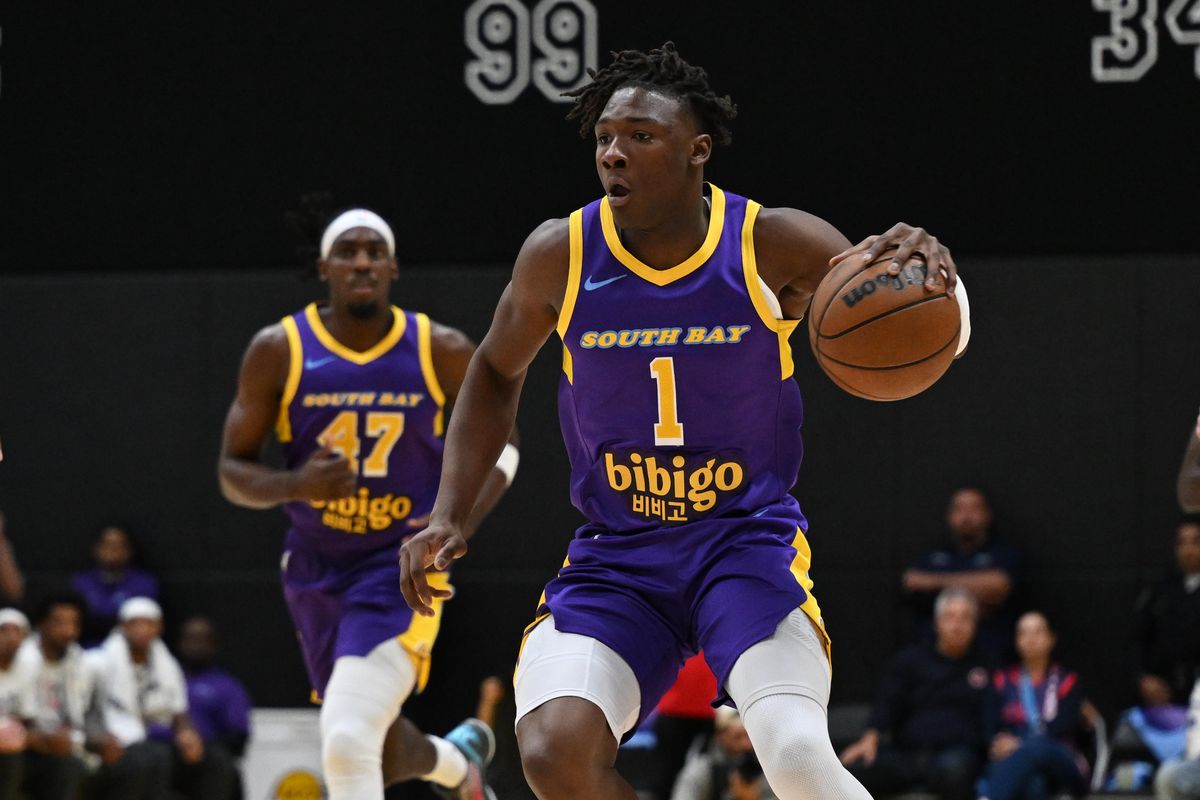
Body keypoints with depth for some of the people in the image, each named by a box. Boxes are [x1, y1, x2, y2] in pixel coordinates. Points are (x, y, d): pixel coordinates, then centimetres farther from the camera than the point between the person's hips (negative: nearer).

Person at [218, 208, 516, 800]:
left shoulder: (442, 353, -6)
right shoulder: (279, 352, -6)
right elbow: (232, 471, -2)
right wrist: (295, 485, -24)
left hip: (404, 568, -3)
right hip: (317, 569, 3)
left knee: (347, 741, -23)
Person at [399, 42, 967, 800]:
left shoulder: (771, 244, -10)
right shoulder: (561, 255, -5)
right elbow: (498, 372, 14)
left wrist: (916, 261, -36)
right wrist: (451, 514, 5)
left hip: (749, 539, -2)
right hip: (615, 555, 2)